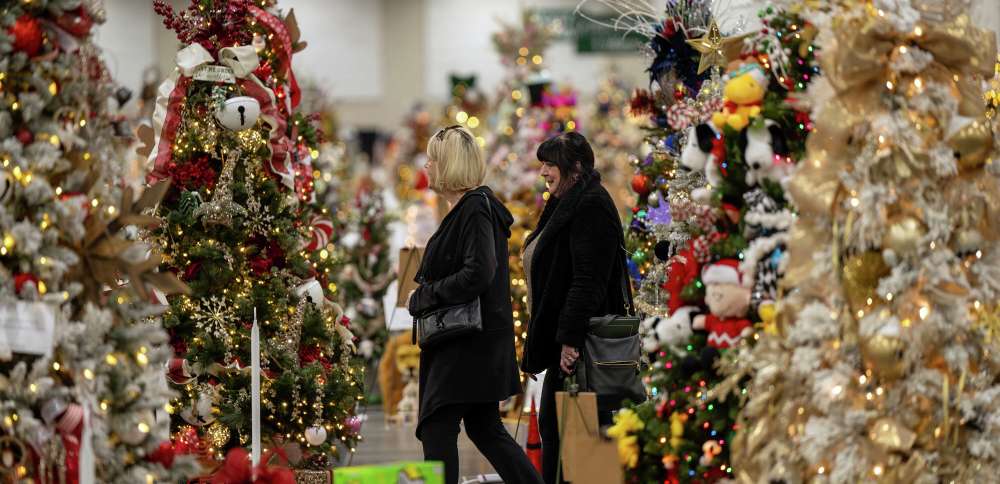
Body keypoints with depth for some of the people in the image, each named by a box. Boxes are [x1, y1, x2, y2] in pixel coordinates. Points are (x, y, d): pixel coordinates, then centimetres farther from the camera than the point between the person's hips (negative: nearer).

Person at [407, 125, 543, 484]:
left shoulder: (475, 210, -16)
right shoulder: (472, 207, 14)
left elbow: (477, 274, -26)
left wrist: (424, 297, -16)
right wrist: (427, 295, 10)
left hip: (470, 344, -10)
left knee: (436, 430, -9)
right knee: (484, 428, 15)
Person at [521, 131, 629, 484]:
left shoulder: (591, 207, -15)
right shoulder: (565, 206, 18)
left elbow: (588, 281, -22)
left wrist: (570, 339, -26)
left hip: (578, 347, -11)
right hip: (562, 339, 11)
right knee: (551, 426, 12)